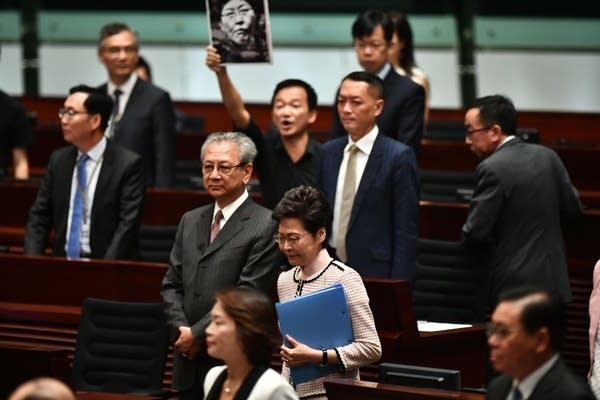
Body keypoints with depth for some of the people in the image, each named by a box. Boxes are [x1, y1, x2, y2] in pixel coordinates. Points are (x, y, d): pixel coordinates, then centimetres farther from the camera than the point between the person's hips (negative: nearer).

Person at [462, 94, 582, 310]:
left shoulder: (492, 169, -15)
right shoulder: (547, 156, 6)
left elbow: (475, 233, -15)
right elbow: (572, 208, 13)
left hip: (514, 286, -7)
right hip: (554, 281, 7)